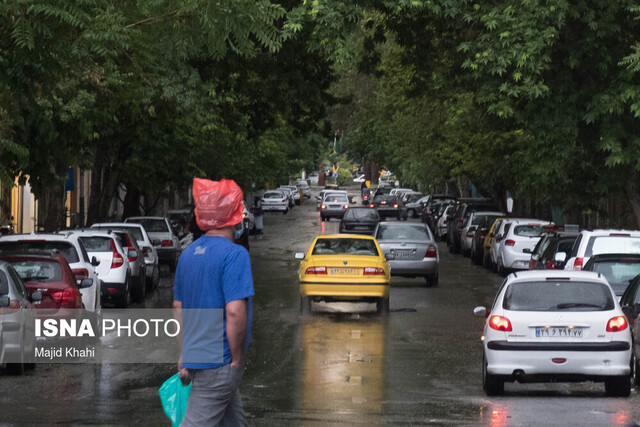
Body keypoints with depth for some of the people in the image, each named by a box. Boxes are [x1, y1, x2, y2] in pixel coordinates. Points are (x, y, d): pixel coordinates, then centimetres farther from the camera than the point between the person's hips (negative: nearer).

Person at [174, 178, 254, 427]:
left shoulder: (189, 254, 10)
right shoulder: (234, 254, -15)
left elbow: (178, 307, 17)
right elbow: (235, 312, -22)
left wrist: (185, 353, 23)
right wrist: (237, 359, -13)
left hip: (196, 357, 8)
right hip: (220, 360, -8)